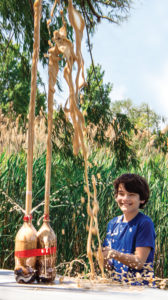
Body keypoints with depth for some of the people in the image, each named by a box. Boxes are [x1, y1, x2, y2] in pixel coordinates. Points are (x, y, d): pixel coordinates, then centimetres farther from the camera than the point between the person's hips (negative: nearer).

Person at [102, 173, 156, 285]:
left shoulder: (145, 223, -6)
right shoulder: (113, 223, 12)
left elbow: (139, 262, -11)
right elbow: (110, 265, 13)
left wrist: (114, 254, -22)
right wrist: (102, 256, -8)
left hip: (140, 286, -6)